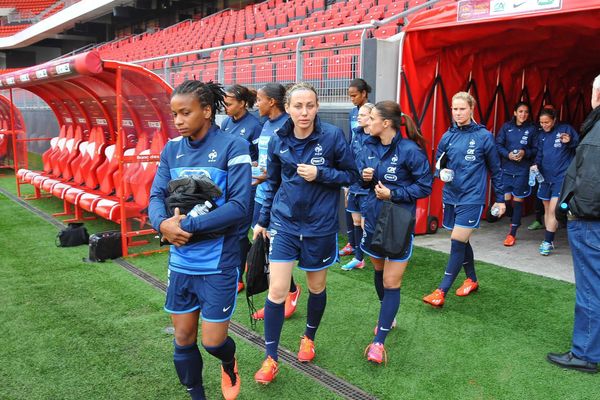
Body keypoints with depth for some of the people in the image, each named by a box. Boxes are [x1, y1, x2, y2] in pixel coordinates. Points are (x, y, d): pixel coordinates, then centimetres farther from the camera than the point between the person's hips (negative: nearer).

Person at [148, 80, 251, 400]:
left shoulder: (232, 146, -12)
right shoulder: (172, 149, 3)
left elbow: (239, 205, -19)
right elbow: (156, 196, 2)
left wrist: (188, 225, -21)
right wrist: (163, 223, -20)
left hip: (218, 264, -4)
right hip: (180, 262, 5)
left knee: (213, 342, 5)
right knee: (183, 339, 13)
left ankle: (229, 362, 42)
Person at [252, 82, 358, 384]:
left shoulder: (332, 135, -11)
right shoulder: (278, 140, -4)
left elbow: (351, 175, -4)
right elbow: (272, 183, 9)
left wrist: (320, 174, -20)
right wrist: (263, 220, 12)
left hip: (320, 224, -1)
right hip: (285, 223, 1)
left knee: (316, 287, 16)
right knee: (277, 290, -3)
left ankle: (309, 337, 43)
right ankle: (271, 358, 14)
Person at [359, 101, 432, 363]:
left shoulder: (410, 150, -16)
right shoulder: (369, 147, 1)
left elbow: (425, 186, -11)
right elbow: (360, 172, 13)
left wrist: (393, 194, -20)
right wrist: (364, 175, -10)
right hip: (373, 220, 6)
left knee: (391, 282, -4)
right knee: (379, 271, 21)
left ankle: (379, 341, 4)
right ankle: (387, 318, 44)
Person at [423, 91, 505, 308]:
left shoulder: (484, 136, -6)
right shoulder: (448, 136, 4)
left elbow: (495, 169, 2)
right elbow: (438, 162, 14)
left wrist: (500, 199, 5)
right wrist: (442, 173, -9)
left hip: (471, 198, -5)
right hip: (450, 196, 5)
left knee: (457, 243, -9)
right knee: (462, 241, 15)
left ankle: (441, 292, -6)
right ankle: (472, 280, 34)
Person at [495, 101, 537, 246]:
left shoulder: (531, 129, -1)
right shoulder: (506, 127, 2)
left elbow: (535, 149, 3)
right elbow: (498, 145, 2)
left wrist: (525, 153, -15)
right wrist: (508, 154, -13)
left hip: (522, 170, -1)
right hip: (506, 169, 1)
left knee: (518, 200, 3)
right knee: (505, 199, -3)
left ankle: (512, 233, 14)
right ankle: (514, 220, 30)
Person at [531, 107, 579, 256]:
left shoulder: (565, 129, -5)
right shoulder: (541, 135, 10)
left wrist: (570, 141, -23)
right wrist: (536, 164, -5)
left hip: (561, 176, -6)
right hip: (545, 177, 6)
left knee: (553, 210, -11)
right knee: (547, 209, 12)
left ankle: (547, 242, -2)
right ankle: (549, 240, 23)